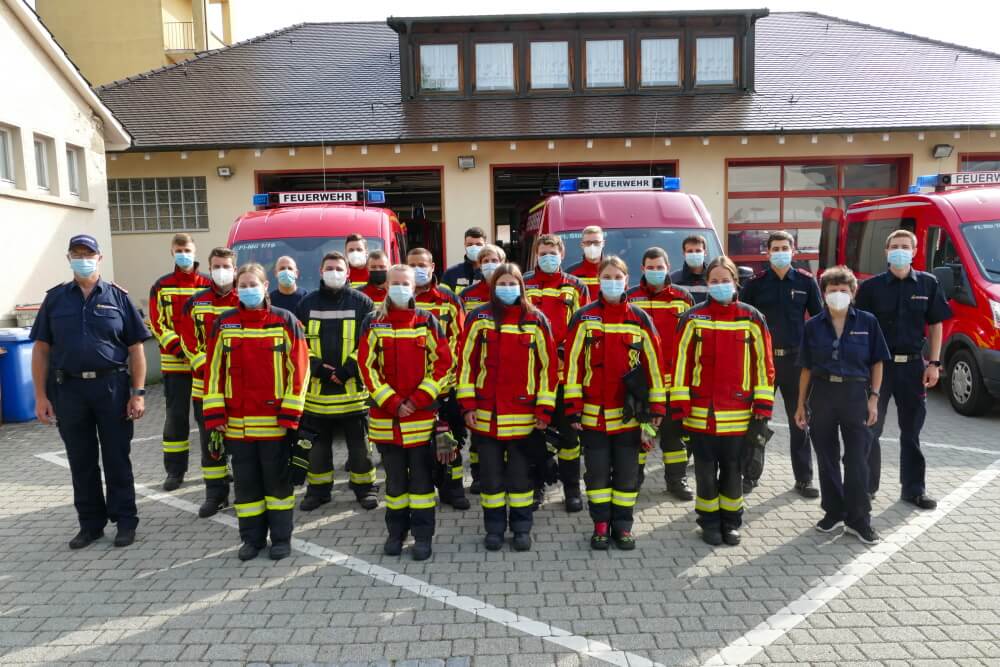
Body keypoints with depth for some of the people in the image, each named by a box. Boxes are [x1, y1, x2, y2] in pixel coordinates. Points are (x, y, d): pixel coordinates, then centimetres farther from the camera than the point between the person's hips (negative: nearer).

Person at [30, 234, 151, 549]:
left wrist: (138, 392, -6)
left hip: (112, 387, -2)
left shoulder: (118, 297, 3)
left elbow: (135, 348, 1)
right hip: (68, 389, 2)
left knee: (117, 458, 6)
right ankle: (90, 523, 24)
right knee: (81, 461, 11)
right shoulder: (55, 298, 7)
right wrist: (40, 396, -1)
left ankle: (125, 521, 17)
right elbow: (41, 350, 6)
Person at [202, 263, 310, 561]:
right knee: (245, 481, 12)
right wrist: (215, 414, -1)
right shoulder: (223, 324, 5)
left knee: (277, 479, 7)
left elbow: (299, 368, -6)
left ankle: (281, 538, 21)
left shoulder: (285, 321, -4)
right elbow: (214, 370, 6)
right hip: (237, 422, 3)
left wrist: (290, 413, -10)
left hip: (275, 421, -3)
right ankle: (252, 539, 26)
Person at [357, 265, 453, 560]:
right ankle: (395, 533, 26)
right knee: (394, 477, 12)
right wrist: (392, 403, -10)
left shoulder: (428, 321, 1)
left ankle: (422, 536, 16)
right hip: (385, 415, 1)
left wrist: (418, 400, -10)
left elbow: (443, 364, -2)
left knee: (421, 476, 5)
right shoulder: (373, 323, 2)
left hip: (421, 415, -1)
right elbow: (366, 366, -2)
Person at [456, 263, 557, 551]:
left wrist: (544, 408, -4)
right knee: (490, 472, 10)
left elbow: (548, 365, 0)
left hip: (523, 413, 0)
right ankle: (494, 527, 24)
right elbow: (466, 361, 0)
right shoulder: (479, 317, 0)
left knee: (520, 472, 9)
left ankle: (521, 527, 24)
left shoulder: (536, 320, -1)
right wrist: (467, 404, -5)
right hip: (485, 413, 1)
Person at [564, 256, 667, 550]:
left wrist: (657, 407, -1)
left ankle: (622, 525, 24)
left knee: (627, 472, 9)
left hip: (629, 413, 1)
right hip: (593, 413, -1)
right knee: (597, 471, 8)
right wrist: (573, 407, -7)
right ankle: (601, 525, 22)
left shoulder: (639, 319, 1)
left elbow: (654, 363, 2)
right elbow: (573, 363, -4)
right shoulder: (584, 318, -2)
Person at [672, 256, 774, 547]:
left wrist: (762, 408, -1)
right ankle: (709, 522, 26)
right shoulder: (693, 319, -2)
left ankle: (731, 522, 29)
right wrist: (679, 407, -6)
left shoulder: (752, 319, 0)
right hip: (701, 413, 0)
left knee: (733, 470, 12)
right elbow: (681, 363, -3)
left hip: (739, 415, 1)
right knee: (706, 470, 9)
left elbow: (764, 364, 2)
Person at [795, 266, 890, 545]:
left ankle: (858, 519, 12)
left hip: (855, 393, -2)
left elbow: (877, 363, 3)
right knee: (827, 457, 9)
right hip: (822, 393, 2)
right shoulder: (813, 326, 3)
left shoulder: (867, 322, 0)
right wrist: (801, 404, 5)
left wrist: (873, 398, -4)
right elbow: (807, 368, 6)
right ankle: (834, 512, 24)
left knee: (857, 459, 1)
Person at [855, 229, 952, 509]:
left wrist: (934, 363, 0)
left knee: (911, 431, 11)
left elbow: (935, 326, 7)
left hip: (913, 365, 1)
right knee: (870, 429, 6)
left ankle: (914, 489, 22)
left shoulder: (928, 284, 3)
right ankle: (866, 486, 17)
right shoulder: (871, 286, -1)